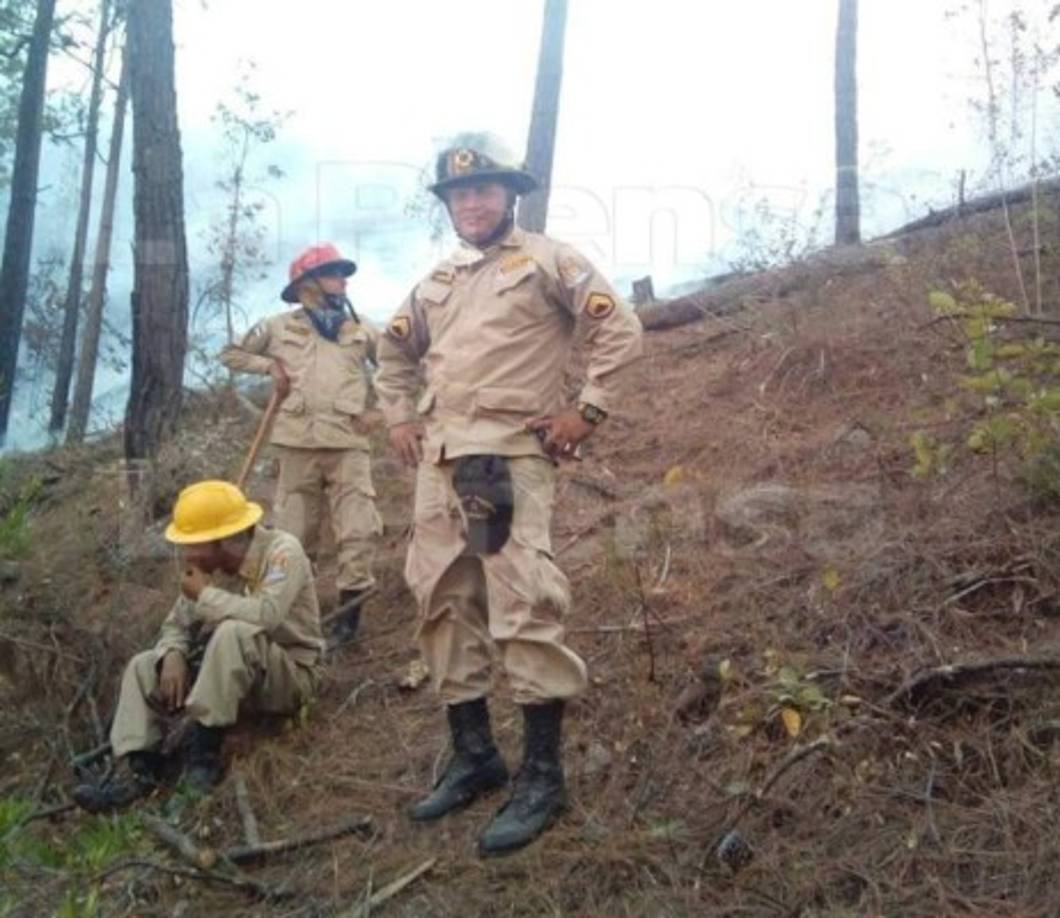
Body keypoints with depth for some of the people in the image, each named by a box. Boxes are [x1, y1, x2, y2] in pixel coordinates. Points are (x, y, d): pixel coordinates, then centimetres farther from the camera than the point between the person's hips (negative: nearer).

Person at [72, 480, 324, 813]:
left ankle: (204, 750, -23)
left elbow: (266, 615, -36)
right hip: (234, 673, 7)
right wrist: (173, 656, -17)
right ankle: (137, 770, -15)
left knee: (233, 632, -35)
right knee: (142, 668, -1)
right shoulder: (212, 563, 0)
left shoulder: (282, 551, -19)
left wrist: (204, 595, -23)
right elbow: (177, 623, 6)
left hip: (291, 675, -7)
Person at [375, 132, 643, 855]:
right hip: (439, 464, 8)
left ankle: (543, 778, -3)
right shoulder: (438, 280, 21)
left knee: (523, 612, -12)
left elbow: (621, 330, -5)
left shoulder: (546, 260, 2)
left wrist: (589, 410, -9)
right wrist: (399, 416, 21)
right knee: (446, 608, 9)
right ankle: (473, 756, 21)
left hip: (511, 460, -7)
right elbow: (394, 349, 34)